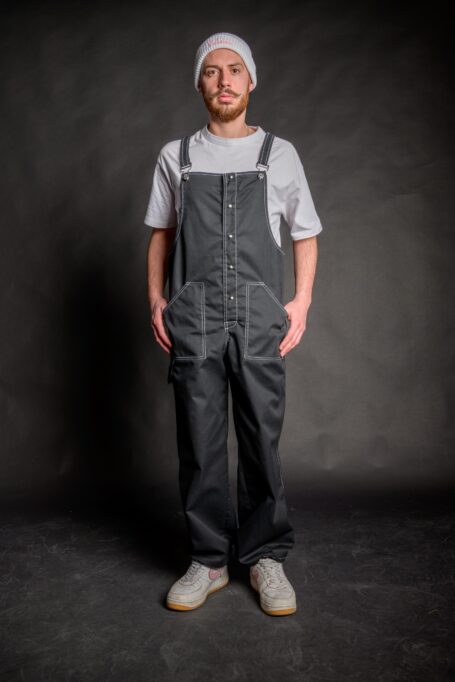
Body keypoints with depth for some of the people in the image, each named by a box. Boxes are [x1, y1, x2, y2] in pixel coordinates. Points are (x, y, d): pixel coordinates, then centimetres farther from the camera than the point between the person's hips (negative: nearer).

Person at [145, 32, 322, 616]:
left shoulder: (279, 153, 12)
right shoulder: (175, 156, 14)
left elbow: (306, 233, 14)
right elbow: (160, 232, 18)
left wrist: (302, 301, 2)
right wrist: (155, 301, 7)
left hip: (258, 315, 0)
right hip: (191, 316, 1)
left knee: (261, 441, 0)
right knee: (199, 443, 3)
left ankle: (265, 558, 17)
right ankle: (208, 561, 17)